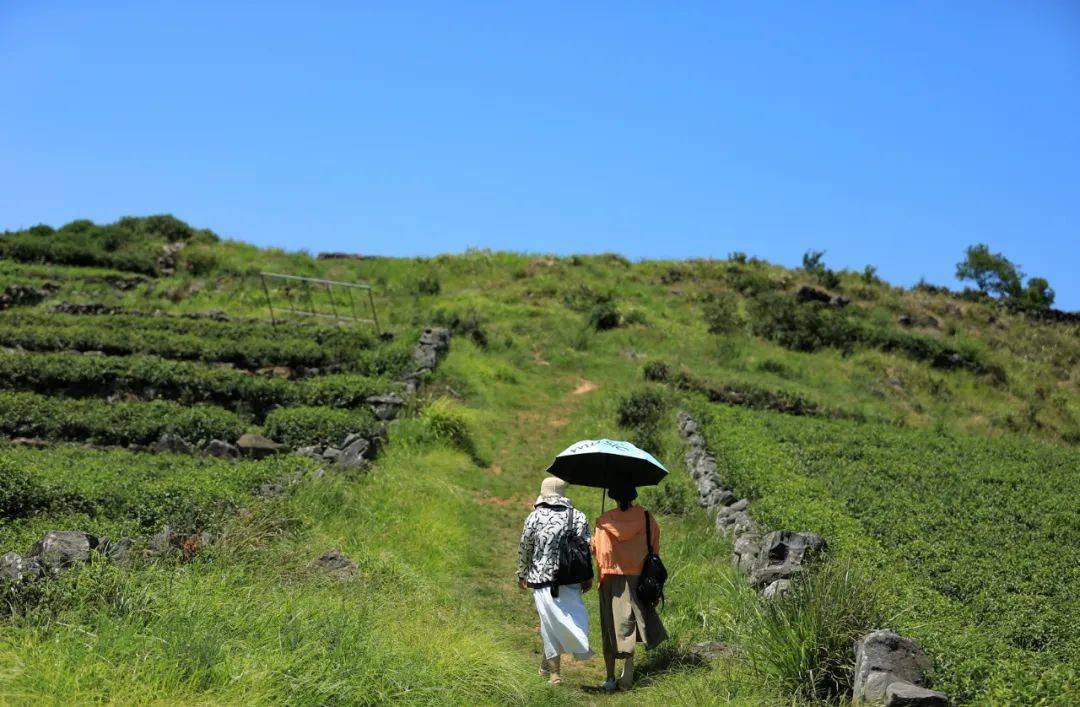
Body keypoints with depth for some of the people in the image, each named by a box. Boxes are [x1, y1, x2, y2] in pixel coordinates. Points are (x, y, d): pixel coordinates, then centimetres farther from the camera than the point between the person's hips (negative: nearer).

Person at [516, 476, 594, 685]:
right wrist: (588, 577, 7)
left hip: (542, 580, 0)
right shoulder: (578, 516, 6)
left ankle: (553, 671, 5)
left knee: (550, 622, 4)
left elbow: (524, 549, 8)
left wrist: (522, 575, 21)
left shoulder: (534, 517, 3)